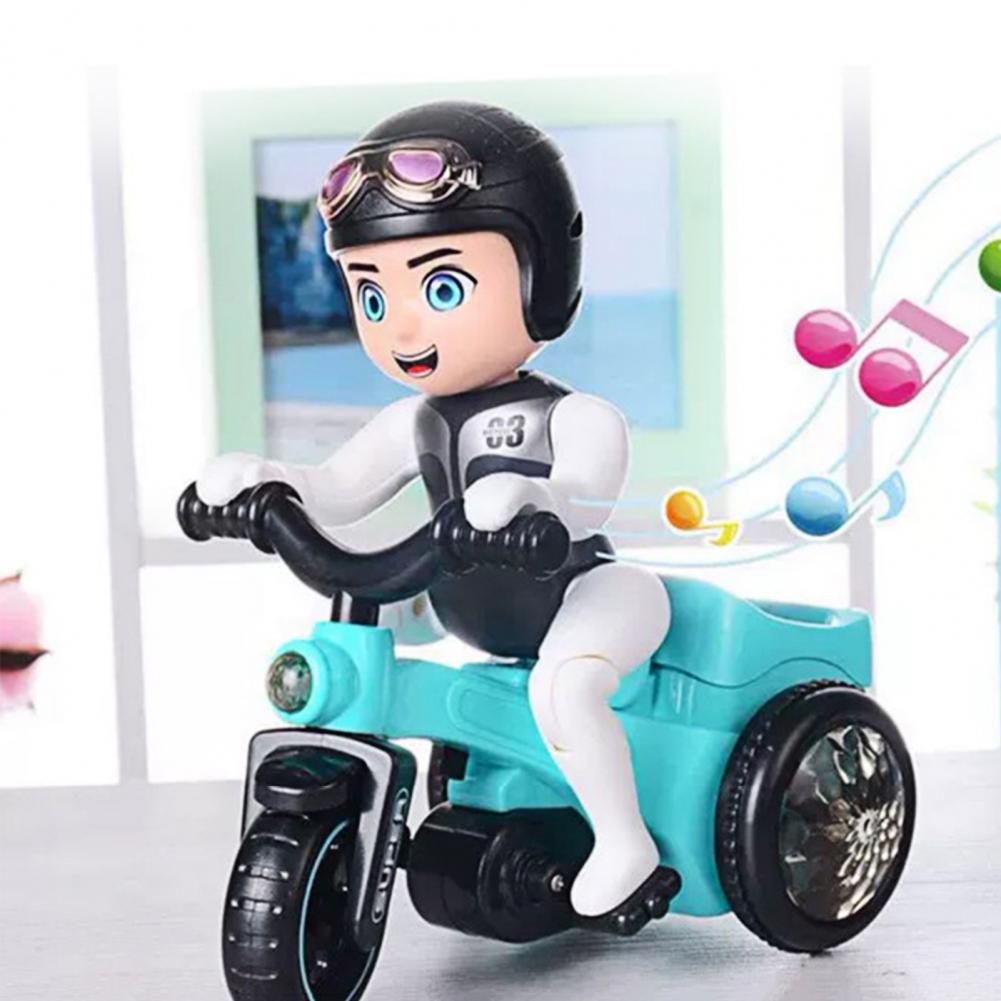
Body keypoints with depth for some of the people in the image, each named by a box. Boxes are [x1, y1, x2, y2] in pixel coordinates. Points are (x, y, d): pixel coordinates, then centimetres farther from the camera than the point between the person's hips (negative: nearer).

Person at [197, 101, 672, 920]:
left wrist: (530, 495, -53)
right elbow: (337, 493, 9)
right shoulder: (414, 424, 5)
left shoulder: (576, 418, -15)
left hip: (575, 591, -8)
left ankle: (624, 839, -14)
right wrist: (264, 480, -9)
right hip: (470, 610, 8)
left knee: (563, 686, -35)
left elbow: (586, 500, -32)